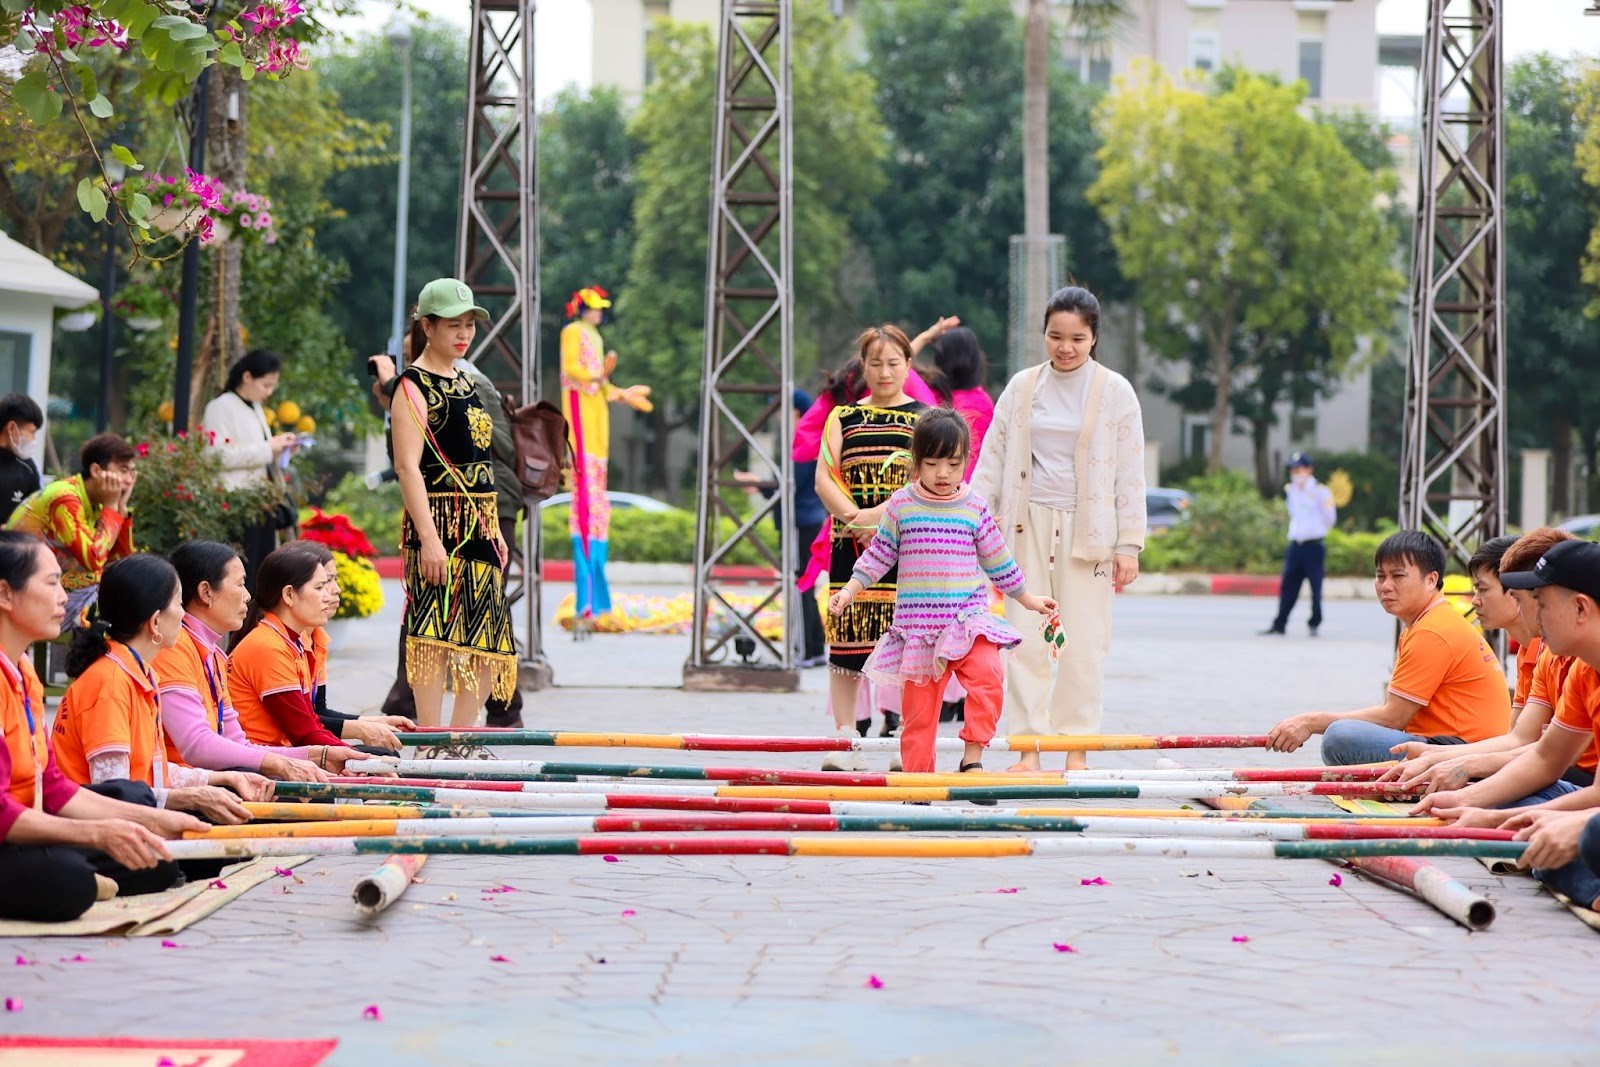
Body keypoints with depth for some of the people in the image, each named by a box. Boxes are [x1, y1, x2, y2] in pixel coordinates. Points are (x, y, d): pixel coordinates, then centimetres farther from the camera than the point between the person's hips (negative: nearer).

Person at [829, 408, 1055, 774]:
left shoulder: (975, 508, 4)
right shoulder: (901, 505, 3)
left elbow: (997, 559, 15)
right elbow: (879, 554, 11)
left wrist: (1027, 598, 20)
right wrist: (849, 590, 5)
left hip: (968, 619, 0)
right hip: (917, 626, 0)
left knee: (988, 673, -25)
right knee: (918, 707, 2)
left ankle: (972, 758, -17)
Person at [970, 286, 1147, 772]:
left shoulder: (1115, 392, 2)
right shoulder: (1022, 387, 8)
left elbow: (1130, 475, 1)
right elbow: (992, 459, 12)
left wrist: (1129, 545, -3)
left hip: (1087, 527, -2)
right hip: (1028, 526, 2)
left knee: (1084, 643, -1)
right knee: (1026, 640, -1)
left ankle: (1077, 750, 6)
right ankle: (1028, 749, 3)